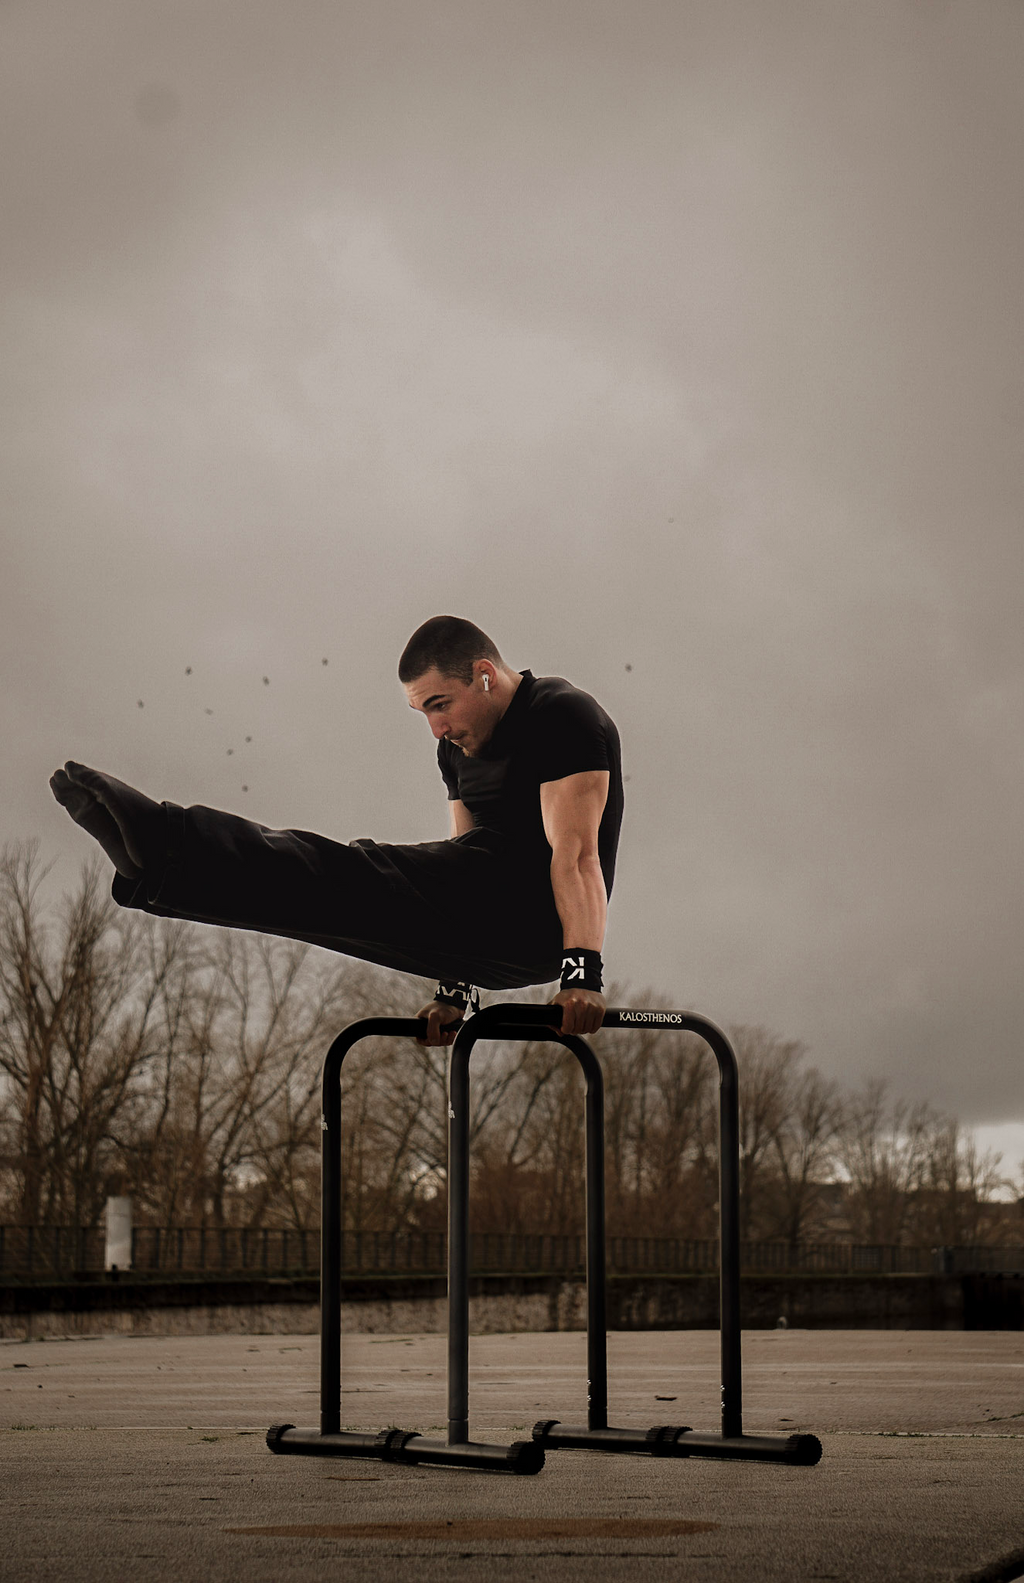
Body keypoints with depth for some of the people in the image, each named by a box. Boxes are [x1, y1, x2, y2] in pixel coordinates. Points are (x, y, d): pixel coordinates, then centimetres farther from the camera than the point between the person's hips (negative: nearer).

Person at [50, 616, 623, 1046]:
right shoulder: (459, 746, 19)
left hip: (537, 917, -9)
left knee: (356, 877, -23)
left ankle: (160, 845, -37)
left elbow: (577, 853, -20)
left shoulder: (562, 715, -9)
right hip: (494, 946, 9)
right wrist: (455, 990, 16)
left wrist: (584, 972, -29)